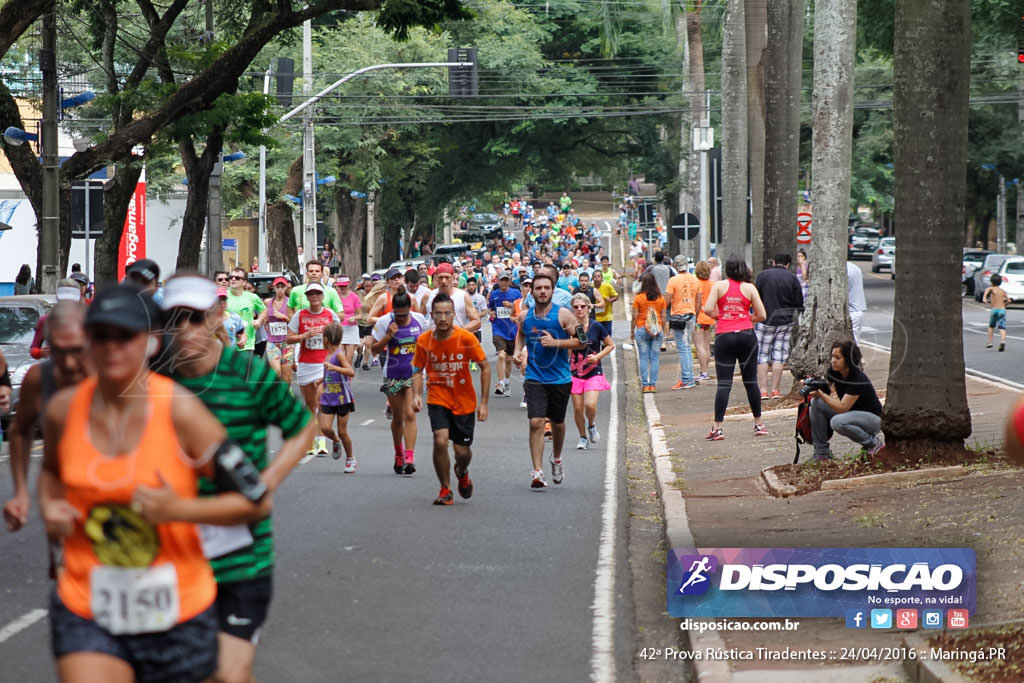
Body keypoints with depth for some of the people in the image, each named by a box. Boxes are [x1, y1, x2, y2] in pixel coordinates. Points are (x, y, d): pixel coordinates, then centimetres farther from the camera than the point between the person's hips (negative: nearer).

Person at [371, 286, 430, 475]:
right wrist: (388, 336, -21)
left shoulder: (419, 319, -3)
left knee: (410, 415, -13)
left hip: (413, 374, 0)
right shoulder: (384, 322, -8)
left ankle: (410, 457, -17)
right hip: (393, 376, 0)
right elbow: (374, 349, -6)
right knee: (397, 417, 11)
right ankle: (399, 455, 32)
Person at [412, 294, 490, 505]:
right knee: (440, 441, -21)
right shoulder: (424, 340, -9)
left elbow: (485, 367, -5)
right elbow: (418, 371, 5)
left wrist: (483, 402, -7)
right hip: (438, 399, 0)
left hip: (464, 401, 0)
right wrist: (416, 395, -13)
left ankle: (462, 472, 42)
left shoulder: (466, 338, -15)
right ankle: (445, 490, -1)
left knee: (462, 451, 4)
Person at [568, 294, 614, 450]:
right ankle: (583, 437, 24)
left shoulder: (596, 327, -6)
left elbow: (611, 345, 5)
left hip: (594, 373, -1)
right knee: (578, 408, 2)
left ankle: (592, 425, 16)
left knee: (590, 405, -17)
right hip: (575, 372, 1)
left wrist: (598, 356, -9)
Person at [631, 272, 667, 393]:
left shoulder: (638, 298, -5)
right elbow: (663, 316, 5)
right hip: (657, 330, 2)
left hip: (642, 329, -2)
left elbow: (635, 316, -4)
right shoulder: (661, 298, 2)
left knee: (644, 358, 3)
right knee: (655, 358, 6)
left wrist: (632, 331, 6)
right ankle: (653, 384, 3)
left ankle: (645, 384, 0)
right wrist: (662, 330, 16)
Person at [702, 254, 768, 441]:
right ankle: (758, 424, 16)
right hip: (746, 335, 1)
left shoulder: (719, 286, 1)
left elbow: (708, 309, -8)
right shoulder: (749, 288, 3)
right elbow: (761, 315, 1)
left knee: (724, 384, -2)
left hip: (724, 336, -1)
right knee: (751, 382, 10)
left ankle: (717, 428, -8)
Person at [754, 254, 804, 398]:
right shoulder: (793, 279, -1)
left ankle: (763, 391, -2)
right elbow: (799, 303, 1)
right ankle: (775, 390, 5)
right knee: (779, 356, 6)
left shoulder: (762, 275, -3)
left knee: (762, 356, 4)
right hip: (785, 322, 1)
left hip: (765, 320, -1)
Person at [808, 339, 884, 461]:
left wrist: (820, 393, -34)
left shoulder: (858, 379, -28)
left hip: (872, 417, -8)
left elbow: (842, 408, -29)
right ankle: (821, 452, -6)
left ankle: (874, 443, -11)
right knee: (816, 402, -11)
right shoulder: (834, 371, -7)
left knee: (837, 422, -36)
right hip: (850, 413, 8)